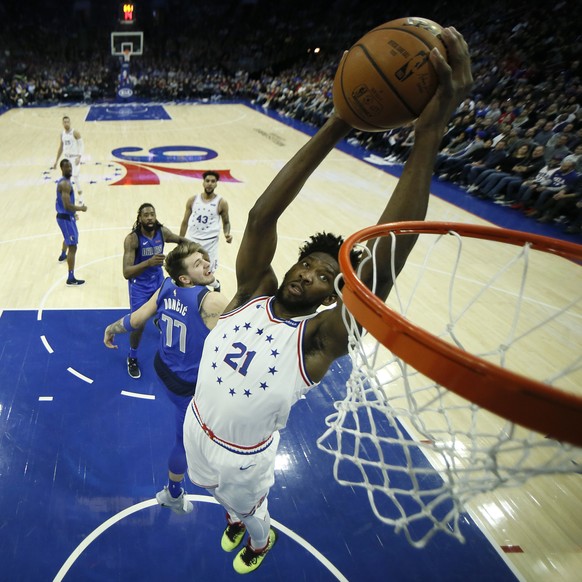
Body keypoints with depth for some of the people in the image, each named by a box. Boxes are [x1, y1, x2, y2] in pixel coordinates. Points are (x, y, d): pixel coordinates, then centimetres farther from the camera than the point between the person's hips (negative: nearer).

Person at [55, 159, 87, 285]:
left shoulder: (63, 182, 10)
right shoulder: (65, 184, -22)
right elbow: (67, 205, -29)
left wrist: (73, 213, 27)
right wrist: (81, 208, -14)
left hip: (65, 216, 11)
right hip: (66, 218, -11)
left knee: (68, 238, 38)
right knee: (73, 247, -13)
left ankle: (63, 255, 68)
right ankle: (71, 278, -15)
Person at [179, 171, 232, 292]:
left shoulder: (221, 202, -3)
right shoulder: (193, 200, 3)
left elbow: (226, 222, 8)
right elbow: (185, 222, 10)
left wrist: (227, 234, -14)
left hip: (209, 243, -3)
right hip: (191, 241, 3)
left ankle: (216, 285, 36)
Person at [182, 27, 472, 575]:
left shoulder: (319, 339, -30)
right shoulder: (251, 293, -21)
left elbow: (380, 268, -46)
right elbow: (261, 217, -34)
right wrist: (335, 127, -43)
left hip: (244, 454, -3)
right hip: (198, 428, 4)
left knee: (250, 508, 27)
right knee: (221, 492, 33)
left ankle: (259, 541, 63)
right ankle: (235, 521, 68)